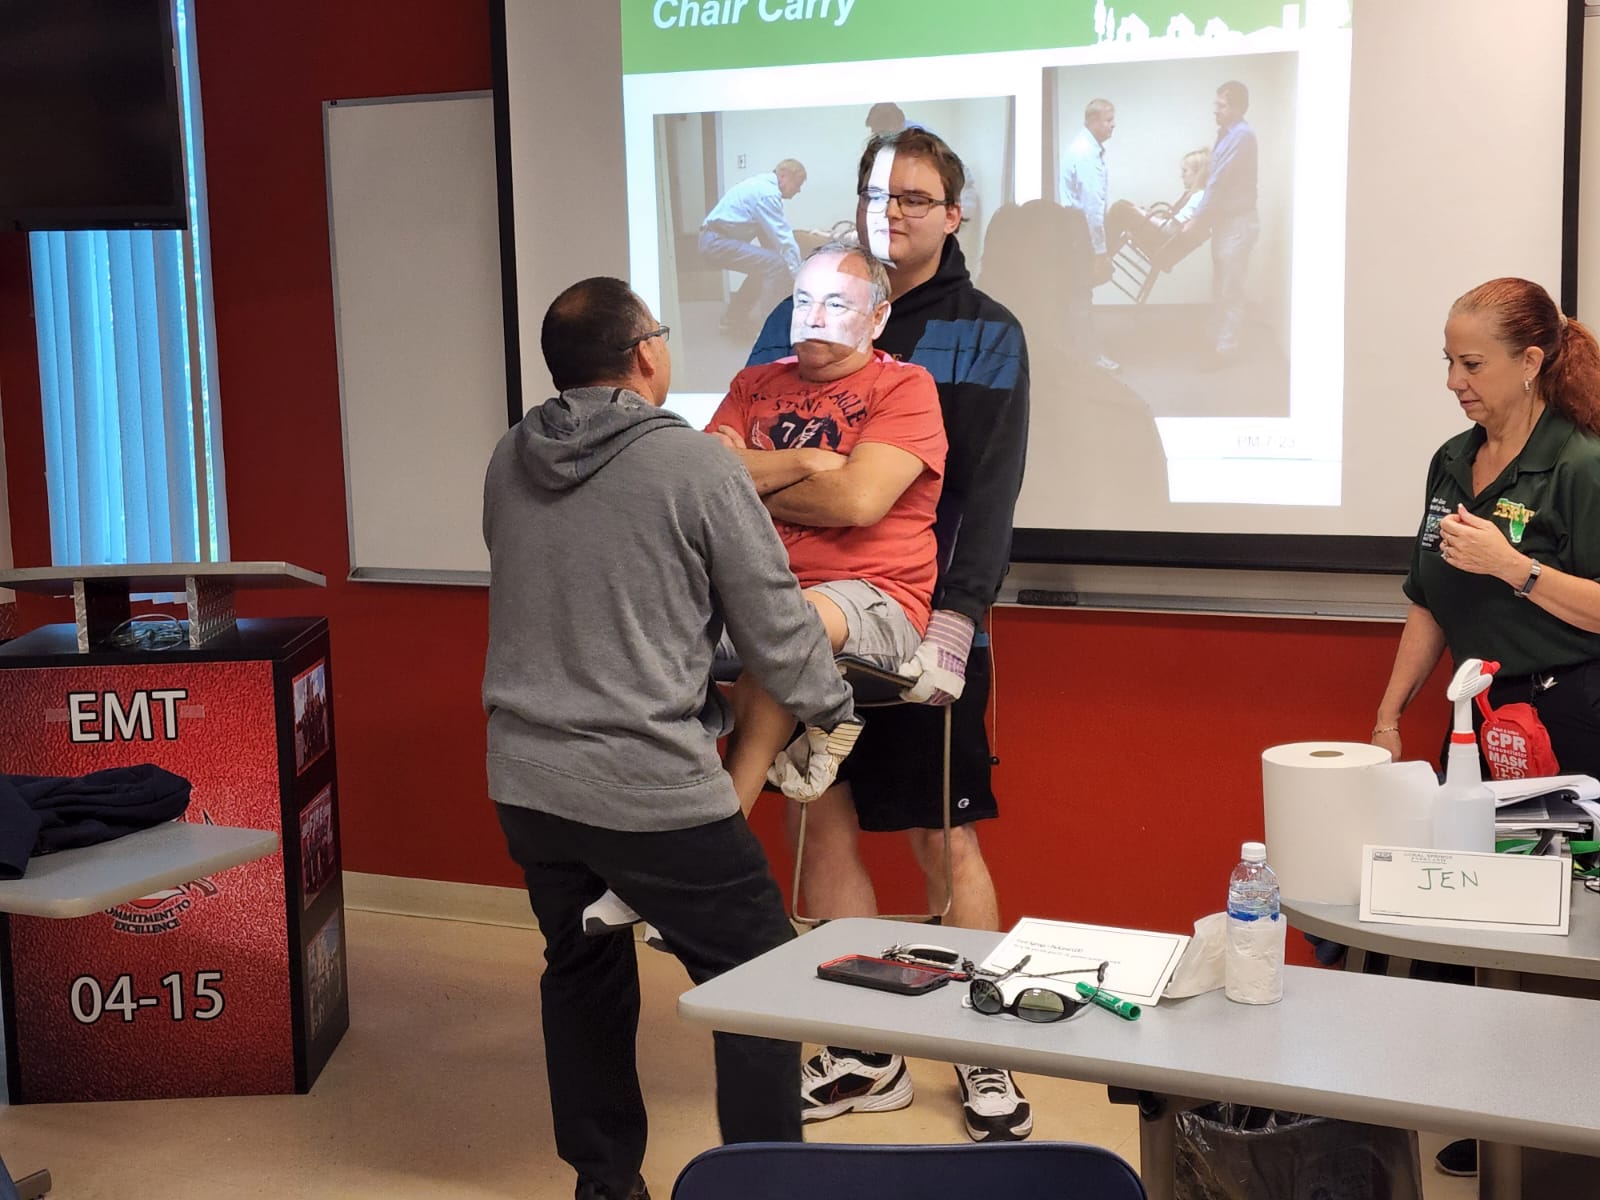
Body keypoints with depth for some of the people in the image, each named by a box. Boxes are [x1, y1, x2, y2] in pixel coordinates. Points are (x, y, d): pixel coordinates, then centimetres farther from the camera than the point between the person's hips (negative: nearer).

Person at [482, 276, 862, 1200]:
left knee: (583, 971, 21)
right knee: (761, 978, 9)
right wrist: (834, 716, 11)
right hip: (653, 788, -6)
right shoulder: (696, 463, -12)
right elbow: (776, 620, -6)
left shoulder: (510, 462, 5)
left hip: (526, 780, 7)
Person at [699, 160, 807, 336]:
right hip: (718, 241, -11)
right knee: (777, 265, -19)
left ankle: (733, 320, 25)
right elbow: (783, 239, -17)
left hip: (713, 240, 11)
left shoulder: (762, 185, 16)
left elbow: (768, 236, 18)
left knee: (764, 267, 22)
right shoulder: (767, 193, -16)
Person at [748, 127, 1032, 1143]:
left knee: (947, 839, 2)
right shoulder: (803, 313, 11)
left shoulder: (986, 334, 2)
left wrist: (955, 615, -21)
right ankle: (863, 1057, 19)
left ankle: (984, 1057, 17)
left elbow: (990, 493, -8)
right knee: (824, 826, 6)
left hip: (928, 625, -3)